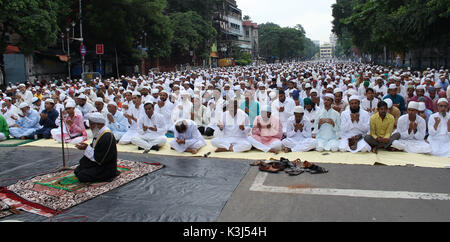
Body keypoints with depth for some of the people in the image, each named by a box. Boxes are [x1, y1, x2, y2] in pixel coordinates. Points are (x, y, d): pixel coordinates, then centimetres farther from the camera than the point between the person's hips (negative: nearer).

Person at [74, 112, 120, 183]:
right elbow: (95, 148, 15)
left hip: (106, 167, -10)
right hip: (98, 162, 10)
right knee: (77, 170, 14)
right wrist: (87, 146, -5)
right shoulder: (99, 133, 4)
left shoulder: (107, 137, -27)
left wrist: (87, 148, -20)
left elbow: (99, 159, -26)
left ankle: (108, 176, -5)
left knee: (82, 176, -18)